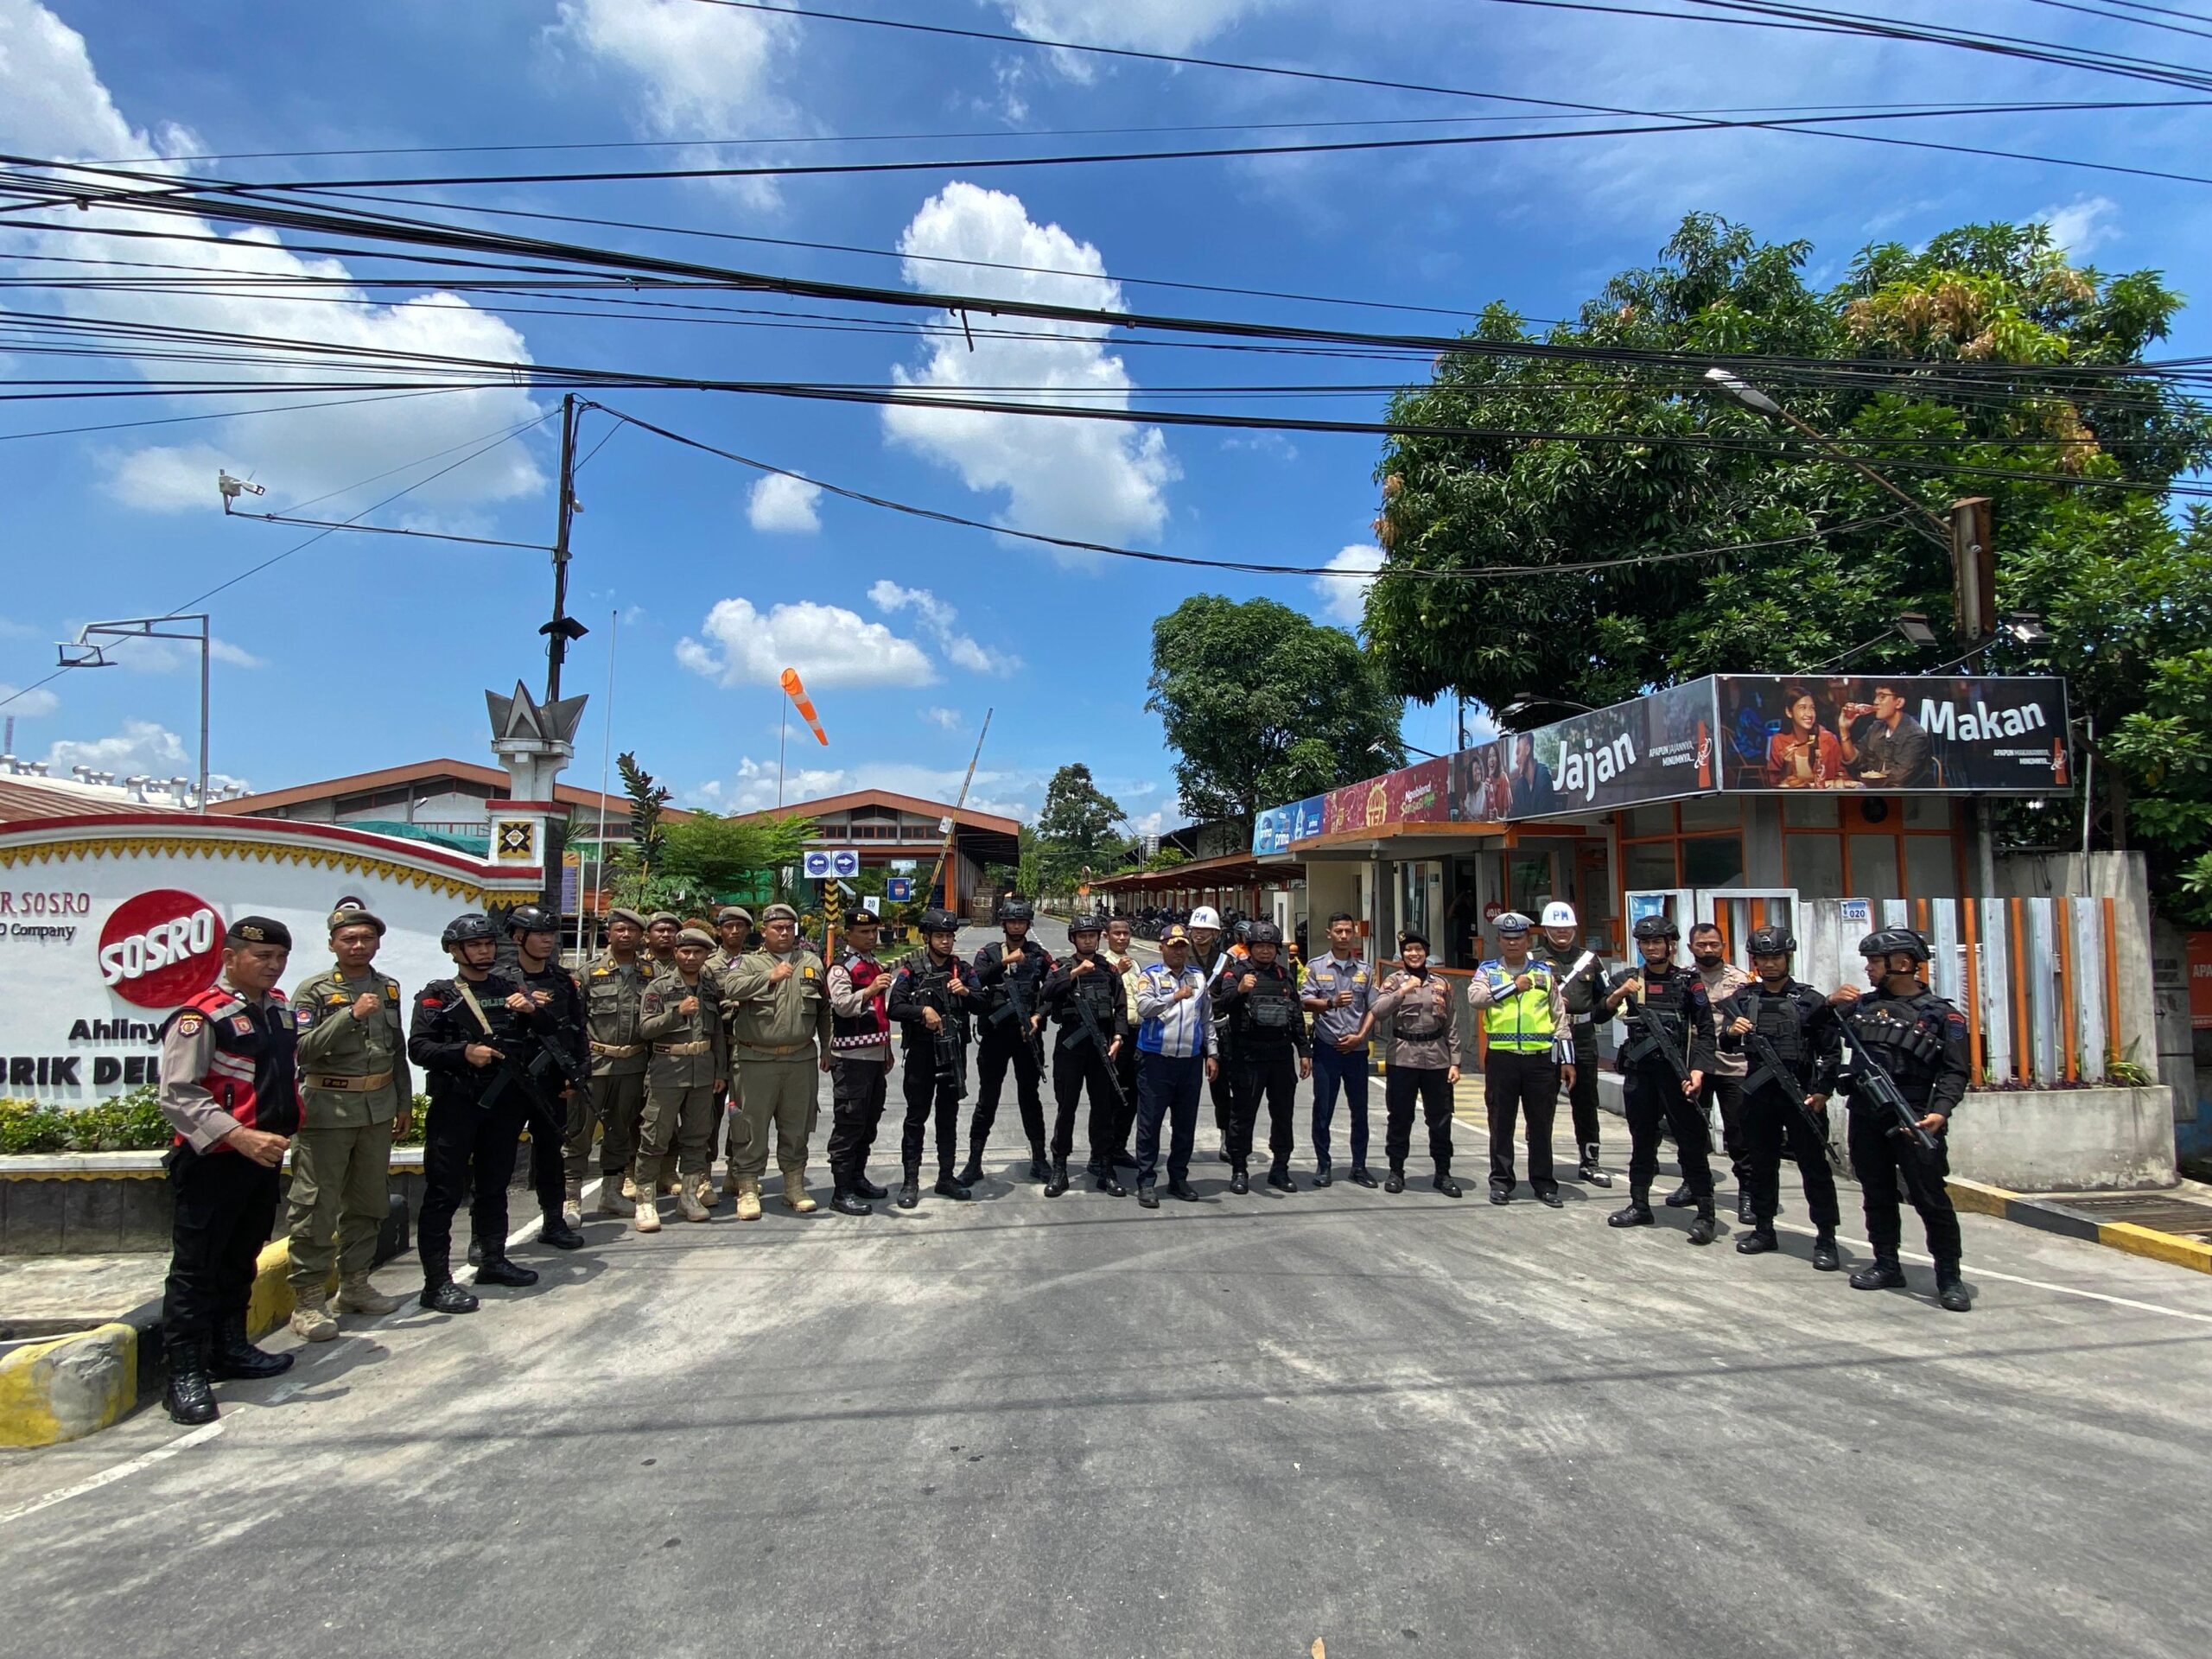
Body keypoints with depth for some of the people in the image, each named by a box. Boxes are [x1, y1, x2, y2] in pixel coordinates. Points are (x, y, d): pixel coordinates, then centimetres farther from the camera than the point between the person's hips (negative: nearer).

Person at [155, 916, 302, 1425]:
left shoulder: (280, 1009, 9)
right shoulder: (202, 1016, -16)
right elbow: (176, 1096, -21)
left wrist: (283, 1130, 18)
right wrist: (240, 1136, -28)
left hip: (265, 1155, 8)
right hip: (213, 1160, -8)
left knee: (241, 1259, 19)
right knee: (196, 1267, 0)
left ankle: (229, 1348, 33)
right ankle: (186, 1374, 8)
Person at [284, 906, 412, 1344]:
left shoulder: (388, 988, 11)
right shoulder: (313, 991, -6)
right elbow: (304, 1047, -18)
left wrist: (404, 1101, 19)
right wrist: (352, 1014, -26)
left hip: (378, 1108, 6)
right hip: (327, 1109, -6)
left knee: (368, 1202, 13)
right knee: (315, 1207, -3)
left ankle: (355, 1285, 26)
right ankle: (308, 1299, 5)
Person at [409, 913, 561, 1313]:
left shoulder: (509, 989, 13)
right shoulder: (438, 995, 1)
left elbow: (548, 1031, 14)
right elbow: (418, 1047, -8)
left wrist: (532, 1011, -6)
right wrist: (464, 1052, -21)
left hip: (503, 1101, 5)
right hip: (455, 1103, -5)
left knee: (494, 1186, 16)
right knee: (445, 1192, -3)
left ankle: (494, 1261, 28)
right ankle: (437, 1281, 0)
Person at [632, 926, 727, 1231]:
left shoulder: (712, 988, 10)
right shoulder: (659, 987, -2)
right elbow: (644, 1028, -10)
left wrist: (721, 1070, 12)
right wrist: (678, 1012, -22)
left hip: (703, 1069, 4)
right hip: (667, 1068, -4)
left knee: (697, 1136, 10)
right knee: (655, 1137, -3)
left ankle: (689, 1195, 20)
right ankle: (646, 1200, 5)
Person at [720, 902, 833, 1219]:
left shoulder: (812, 963, 11)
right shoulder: (748, 963, 2)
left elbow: (824, 1010, 16)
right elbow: (730, 988, -19)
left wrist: (826, 1049, 13)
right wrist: (770, 976, -21)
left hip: (801, 1059, 3)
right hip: (757, 1060, -3)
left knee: (796, 1127, 11)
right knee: (753, 1126, 2)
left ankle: (795, 1187, 23)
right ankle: (748, 1189, 12)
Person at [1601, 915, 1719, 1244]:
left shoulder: (1689, 982, 1)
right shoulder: (1627, 978, 9)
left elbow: (1705, 1031, -1)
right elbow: (1600, 1014, 1)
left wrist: (1697, 1070, -13)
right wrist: (1618, 995, -18)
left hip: (1676, 1072, -3)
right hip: (1638, 1072, 3)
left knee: (1690, 1143, -2)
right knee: (1641, 1141, 13)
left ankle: (1706, 1214, 3)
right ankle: (1639, 1205, 22)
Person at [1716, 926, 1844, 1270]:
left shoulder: (1811, 1000, 1)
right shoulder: (1742, 999, 7)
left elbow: (1831, 1051, 2)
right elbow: (1726, 1046, 4)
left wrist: (1822, 1092, -8)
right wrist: (1731, 1032, -19)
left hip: (1803, 1096, -3)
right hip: (1758, 1096, 3)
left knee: (1814, 1167, 1)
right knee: (1760, 1165, 11)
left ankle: (1826, 1240, 8)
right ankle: (1763, 1231, 22)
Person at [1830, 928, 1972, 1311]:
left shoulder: (1941, 1014, 0)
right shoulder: (1862, 1005, 12)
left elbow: (1954, 1072, -5)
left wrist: (1940, 1111, -20)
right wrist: (1829, 1004, -3)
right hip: (1865, 1118, 5)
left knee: (1931, 1198, -4)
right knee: (1877, 1194, 11)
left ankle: (1949, 1277, 6)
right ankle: (1886, 1265, 22)